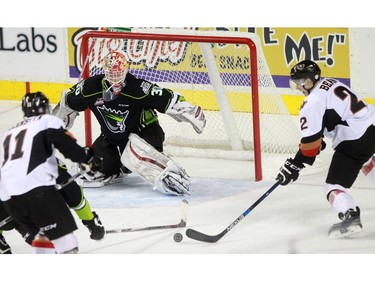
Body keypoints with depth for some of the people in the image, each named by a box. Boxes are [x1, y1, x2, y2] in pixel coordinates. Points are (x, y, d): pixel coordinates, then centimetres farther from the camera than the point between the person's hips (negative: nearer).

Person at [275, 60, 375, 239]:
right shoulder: (330, 83, 12)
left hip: (354, 141, -10)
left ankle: (350, 217, -29)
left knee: (334, 186, -8)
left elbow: (311, 141, -16)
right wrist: (318, 142, 24)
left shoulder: (313, 102, -15)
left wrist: (295, 165, -10)